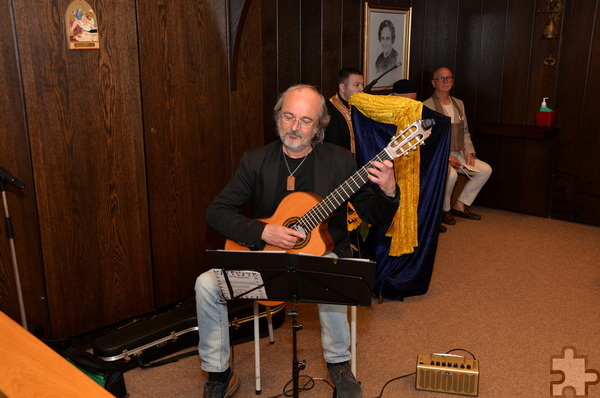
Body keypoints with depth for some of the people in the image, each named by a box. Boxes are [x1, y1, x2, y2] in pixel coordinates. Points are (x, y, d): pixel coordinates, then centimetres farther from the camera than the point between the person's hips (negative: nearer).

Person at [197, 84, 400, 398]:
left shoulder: (340, 161, -4)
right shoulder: (255, 161, -2)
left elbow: (374, 216, -4)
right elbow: (216, 212, -6)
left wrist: (388, 191, -27)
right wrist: (263, 232, -21)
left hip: (320, 254, -2)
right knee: (206, 284, -18)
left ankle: (338, 363, -6)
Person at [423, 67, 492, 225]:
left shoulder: (458, 104, 16)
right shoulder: (427, 106, -7)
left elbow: (465, 132, 20)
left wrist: (469, 152, 3)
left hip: (457, 154, 7)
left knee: (486, 170, -5)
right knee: (451, 174, -35)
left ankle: (460, 205, 4)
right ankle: (443, 210, -8)